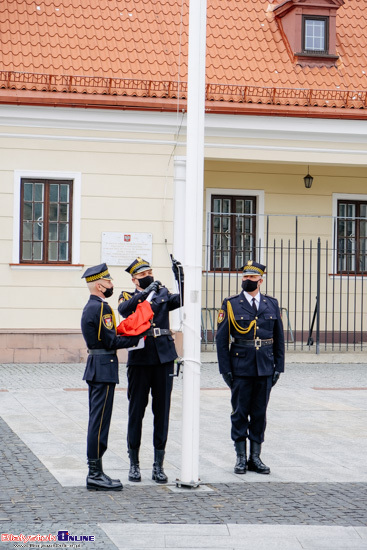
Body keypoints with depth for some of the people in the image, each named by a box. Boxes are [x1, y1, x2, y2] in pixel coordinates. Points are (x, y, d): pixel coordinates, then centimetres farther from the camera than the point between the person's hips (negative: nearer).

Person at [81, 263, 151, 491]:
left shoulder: (92, 306, 17)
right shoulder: (100, 307, -15)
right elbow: (111, 341, -18)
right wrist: (136, 337, -9)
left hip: (96, 367, 11)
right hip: (104, 369, -11)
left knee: (97, 420, 13)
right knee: (100, 421, -7)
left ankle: (95, 472, 17)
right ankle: (95, 475, -5)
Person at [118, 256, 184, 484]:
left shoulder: (163, 295, 13)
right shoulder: (128, 297, 7)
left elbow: (182, 300, -5)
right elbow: (124, 309, -16)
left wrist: (181, 278, -20)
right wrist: (146, 292, -27)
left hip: (164, 359, 2)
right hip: (139, 360, -2)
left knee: (162, 411, 4)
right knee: (136, 411, 4)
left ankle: (159, 465, 12)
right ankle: (134, 463, 15)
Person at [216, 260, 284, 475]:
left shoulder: (272, 304, 8)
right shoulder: (231, 304, 0)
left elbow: (279, 338, 10)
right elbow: (222, 339, -2)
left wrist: (278, 366, 4)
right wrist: (225, 368, -7)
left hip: (265, 369, 2)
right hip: (241, 368, -2)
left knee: (260, 413, 7)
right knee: (240, 413, 2)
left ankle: (255, 457, 15)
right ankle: (241, 458, 11)